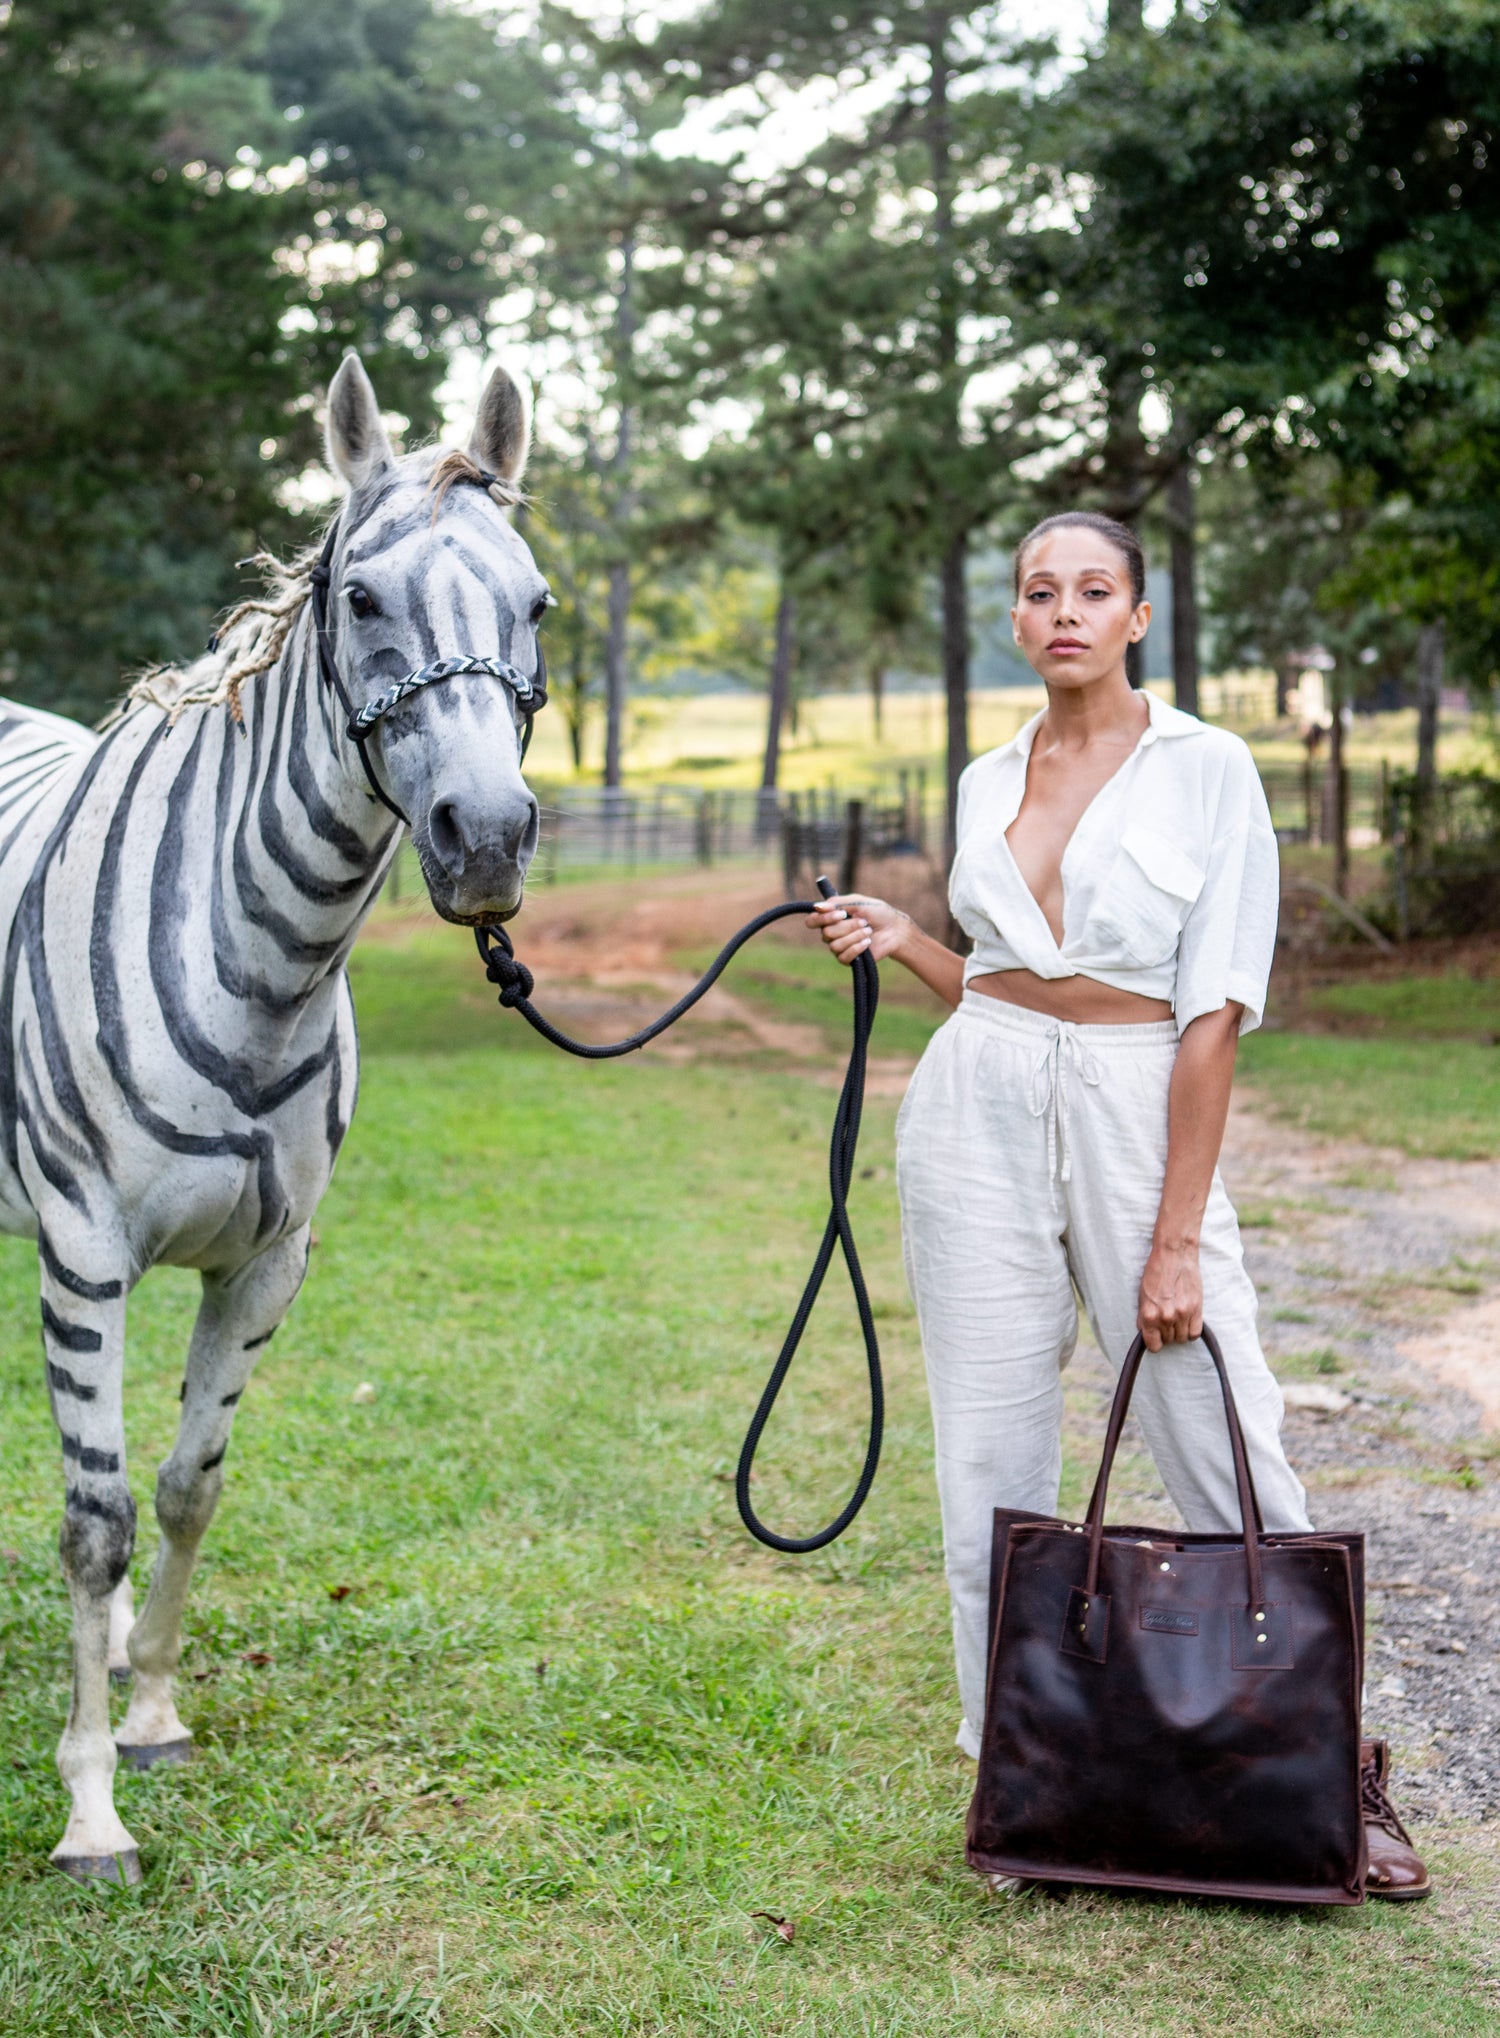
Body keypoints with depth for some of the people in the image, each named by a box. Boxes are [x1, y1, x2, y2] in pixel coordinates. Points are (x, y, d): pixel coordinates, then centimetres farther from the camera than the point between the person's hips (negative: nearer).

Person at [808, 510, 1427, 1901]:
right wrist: (899, 943, 2)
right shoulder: (986, 782, 11)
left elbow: (1214, 1014, -9)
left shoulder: (1205, 768, -4)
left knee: (1230, 1462, -3)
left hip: (1138, 1117, -4)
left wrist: (1177, 1241, -13)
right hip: (976, 1113, 4)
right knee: (992, 1463, 6)